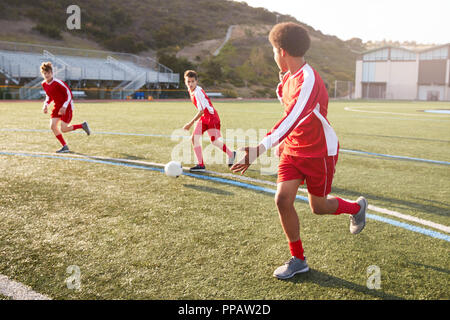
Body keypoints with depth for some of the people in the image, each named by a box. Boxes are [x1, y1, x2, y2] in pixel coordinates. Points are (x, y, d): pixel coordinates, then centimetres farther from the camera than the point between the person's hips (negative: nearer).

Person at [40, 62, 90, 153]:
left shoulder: (58, 83, -22)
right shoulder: (44, 84, 0)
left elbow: (69, 94, -17)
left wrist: (64, 106, -25)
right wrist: (46, 105, 0)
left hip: (67, 106, -7)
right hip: (57, 106, 7)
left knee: (63, 129, -10)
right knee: (53, 126, -8)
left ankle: (82, 125, 14)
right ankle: (65, 147, 3)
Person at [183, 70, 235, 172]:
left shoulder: (198, 92, -23)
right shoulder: (191, 91, 5)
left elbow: (201, 111, -25)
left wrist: (190, 123, -22)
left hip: (211, 117, -9)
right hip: (203, 118, 9)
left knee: (214, 141, -9)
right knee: (194, 138, -6)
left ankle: (231, 154, 20)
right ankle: (200, 165, -4)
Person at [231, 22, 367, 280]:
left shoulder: (308, 80, -26)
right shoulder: (288, 77, 4)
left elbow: (292, 120, -39)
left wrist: (261, 148, -48)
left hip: (320, 153, -7)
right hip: (293, 150, 7)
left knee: (318, 207, 7)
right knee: (283, 199, -6)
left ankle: (357, 207, 41)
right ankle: (298, 260, 10)